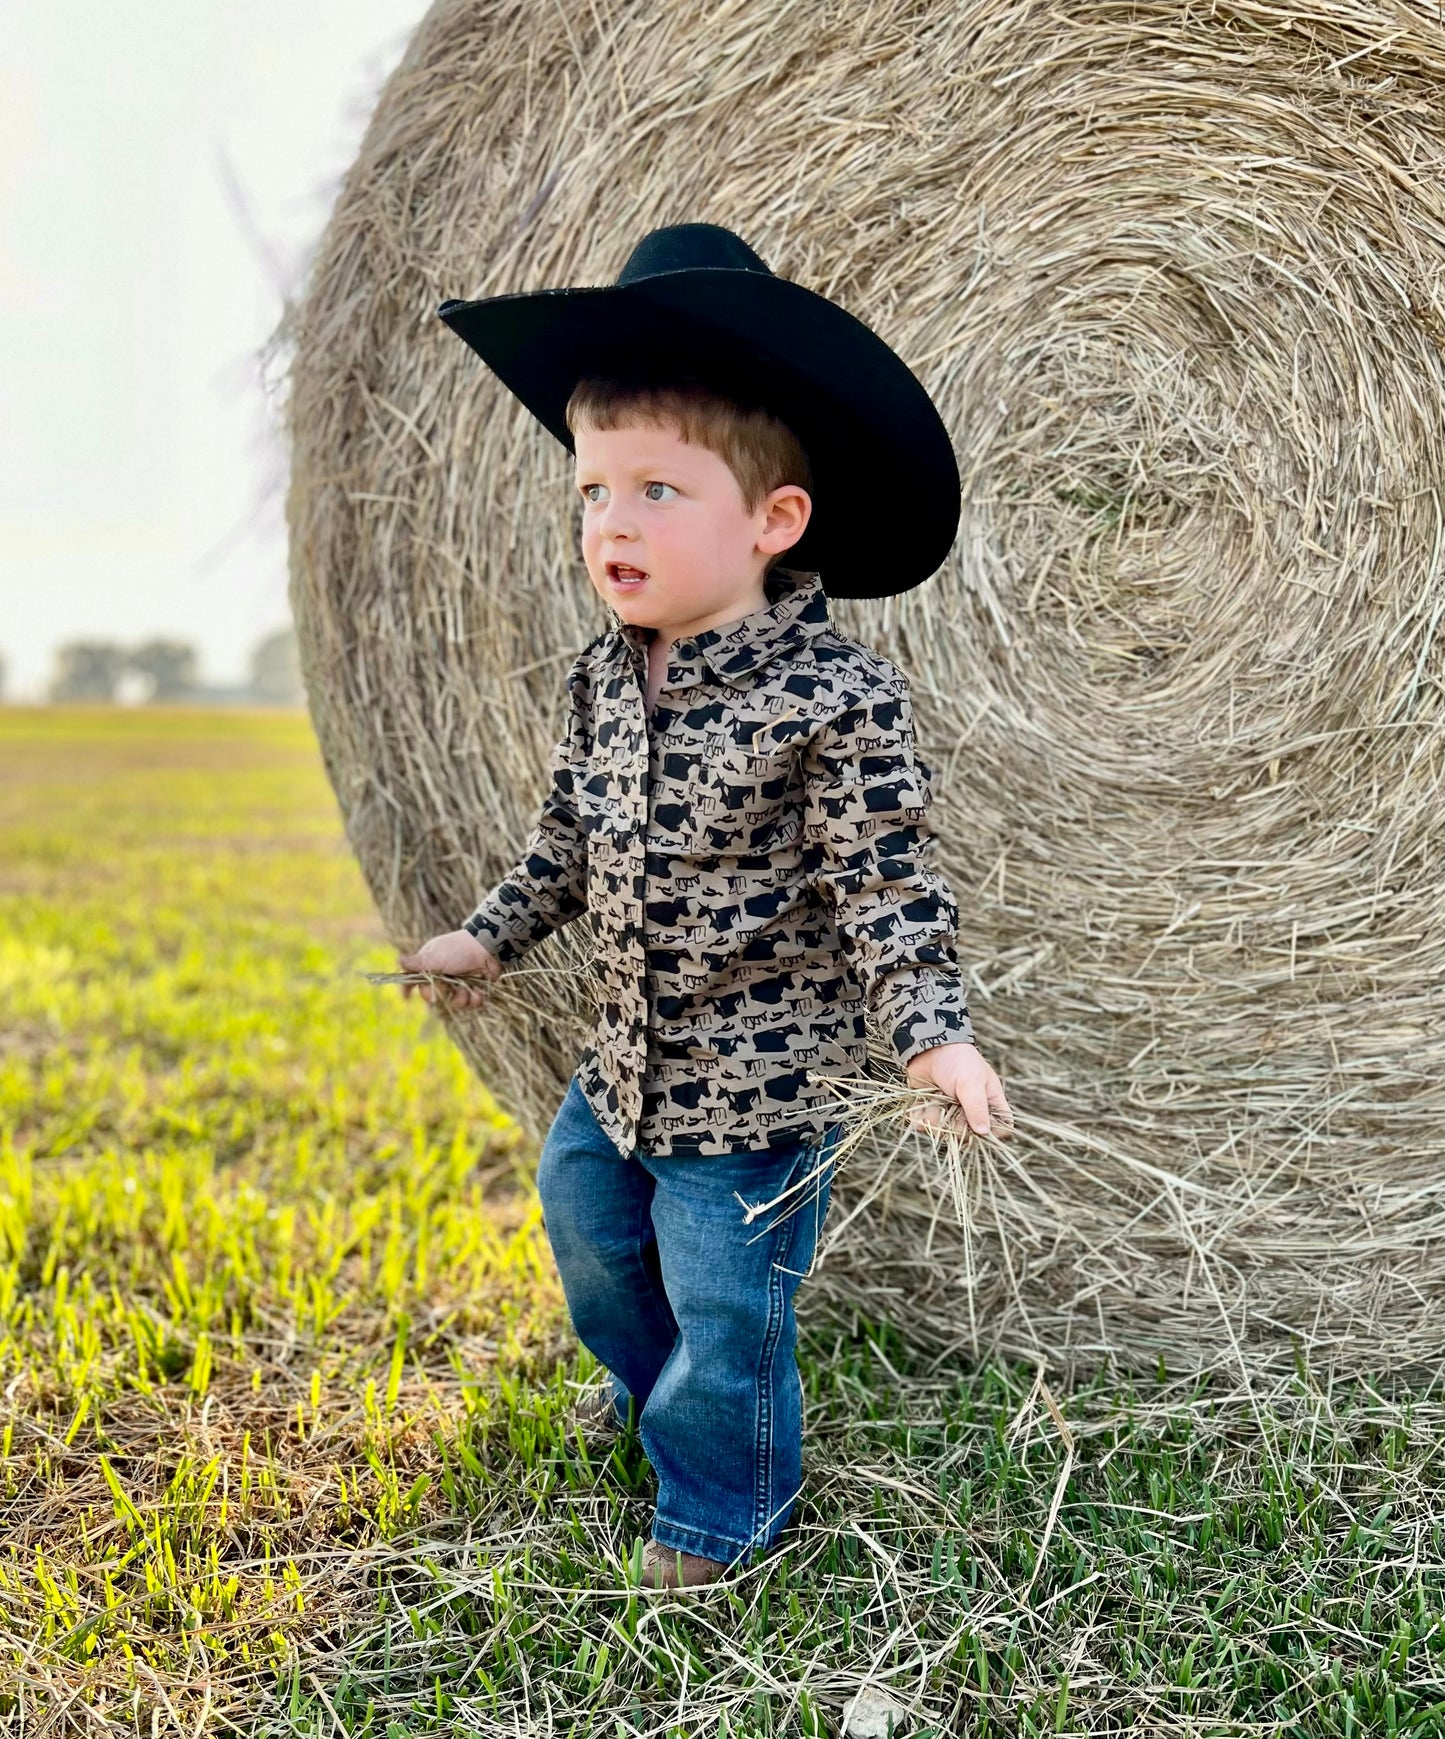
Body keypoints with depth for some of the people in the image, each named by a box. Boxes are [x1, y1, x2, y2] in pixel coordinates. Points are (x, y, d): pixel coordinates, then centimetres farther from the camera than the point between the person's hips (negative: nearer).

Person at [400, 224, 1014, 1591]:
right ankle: (651, 1383, 58)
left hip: (756, 1083, -7)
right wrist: (491, 934, 17)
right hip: (624, 1059, 8)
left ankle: (720, 1512, 34)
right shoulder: (604, 678, -2)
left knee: (725, 1310, 7)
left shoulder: (836, 700, -23)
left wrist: (932, 1032, -29)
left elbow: (885, 887, -20)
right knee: (587, 1222, 28)